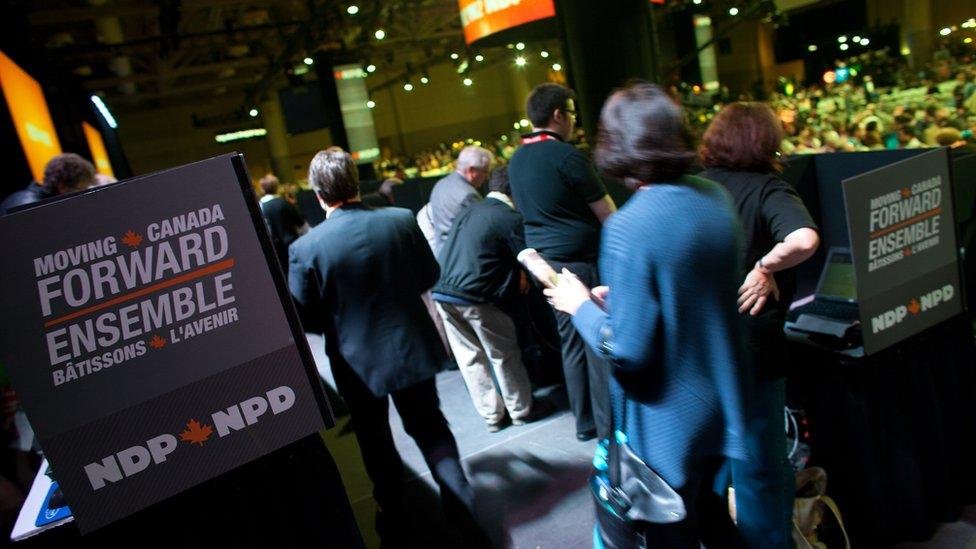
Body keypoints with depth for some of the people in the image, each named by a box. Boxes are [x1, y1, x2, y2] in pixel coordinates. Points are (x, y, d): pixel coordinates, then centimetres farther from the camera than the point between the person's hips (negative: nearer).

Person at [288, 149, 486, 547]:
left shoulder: (304, 249, -18)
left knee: (375, 441, 21)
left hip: (357, 362, -1)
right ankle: (463, 511, 21)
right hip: (412, 348, 1)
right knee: (431, 428, 19)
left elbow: (306, 319, -10)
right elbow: (429, 276, 0)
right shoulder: (401, 220, -12)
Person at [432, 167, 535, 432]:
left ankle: (492, 414, 25)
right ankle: (520, 410, 25)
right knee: (504, 355, 12)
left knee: (470, 357, 15)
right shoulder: (510, 218, -6)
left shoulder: (468, 210, 15)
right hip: (475, 296, -6)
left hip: (442, 292, 7)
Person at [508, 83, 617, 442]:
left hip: (545, 261, 8)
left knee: (571, 342, 15)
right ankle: (609, 425, 12)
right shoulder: (567, 156, -15)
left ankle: (585, 422, 26)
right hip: (581, 260, -8)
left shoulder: (516, 160, 9)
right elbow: (608, 216, -11)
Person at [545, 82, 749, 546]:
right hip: (720, 411, 7)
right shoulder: (716, 199, -4)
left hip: (667, 426, -7)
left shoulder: (629, 227, -27)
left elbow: (627, 350, -25)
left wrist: (581, 305, -9)